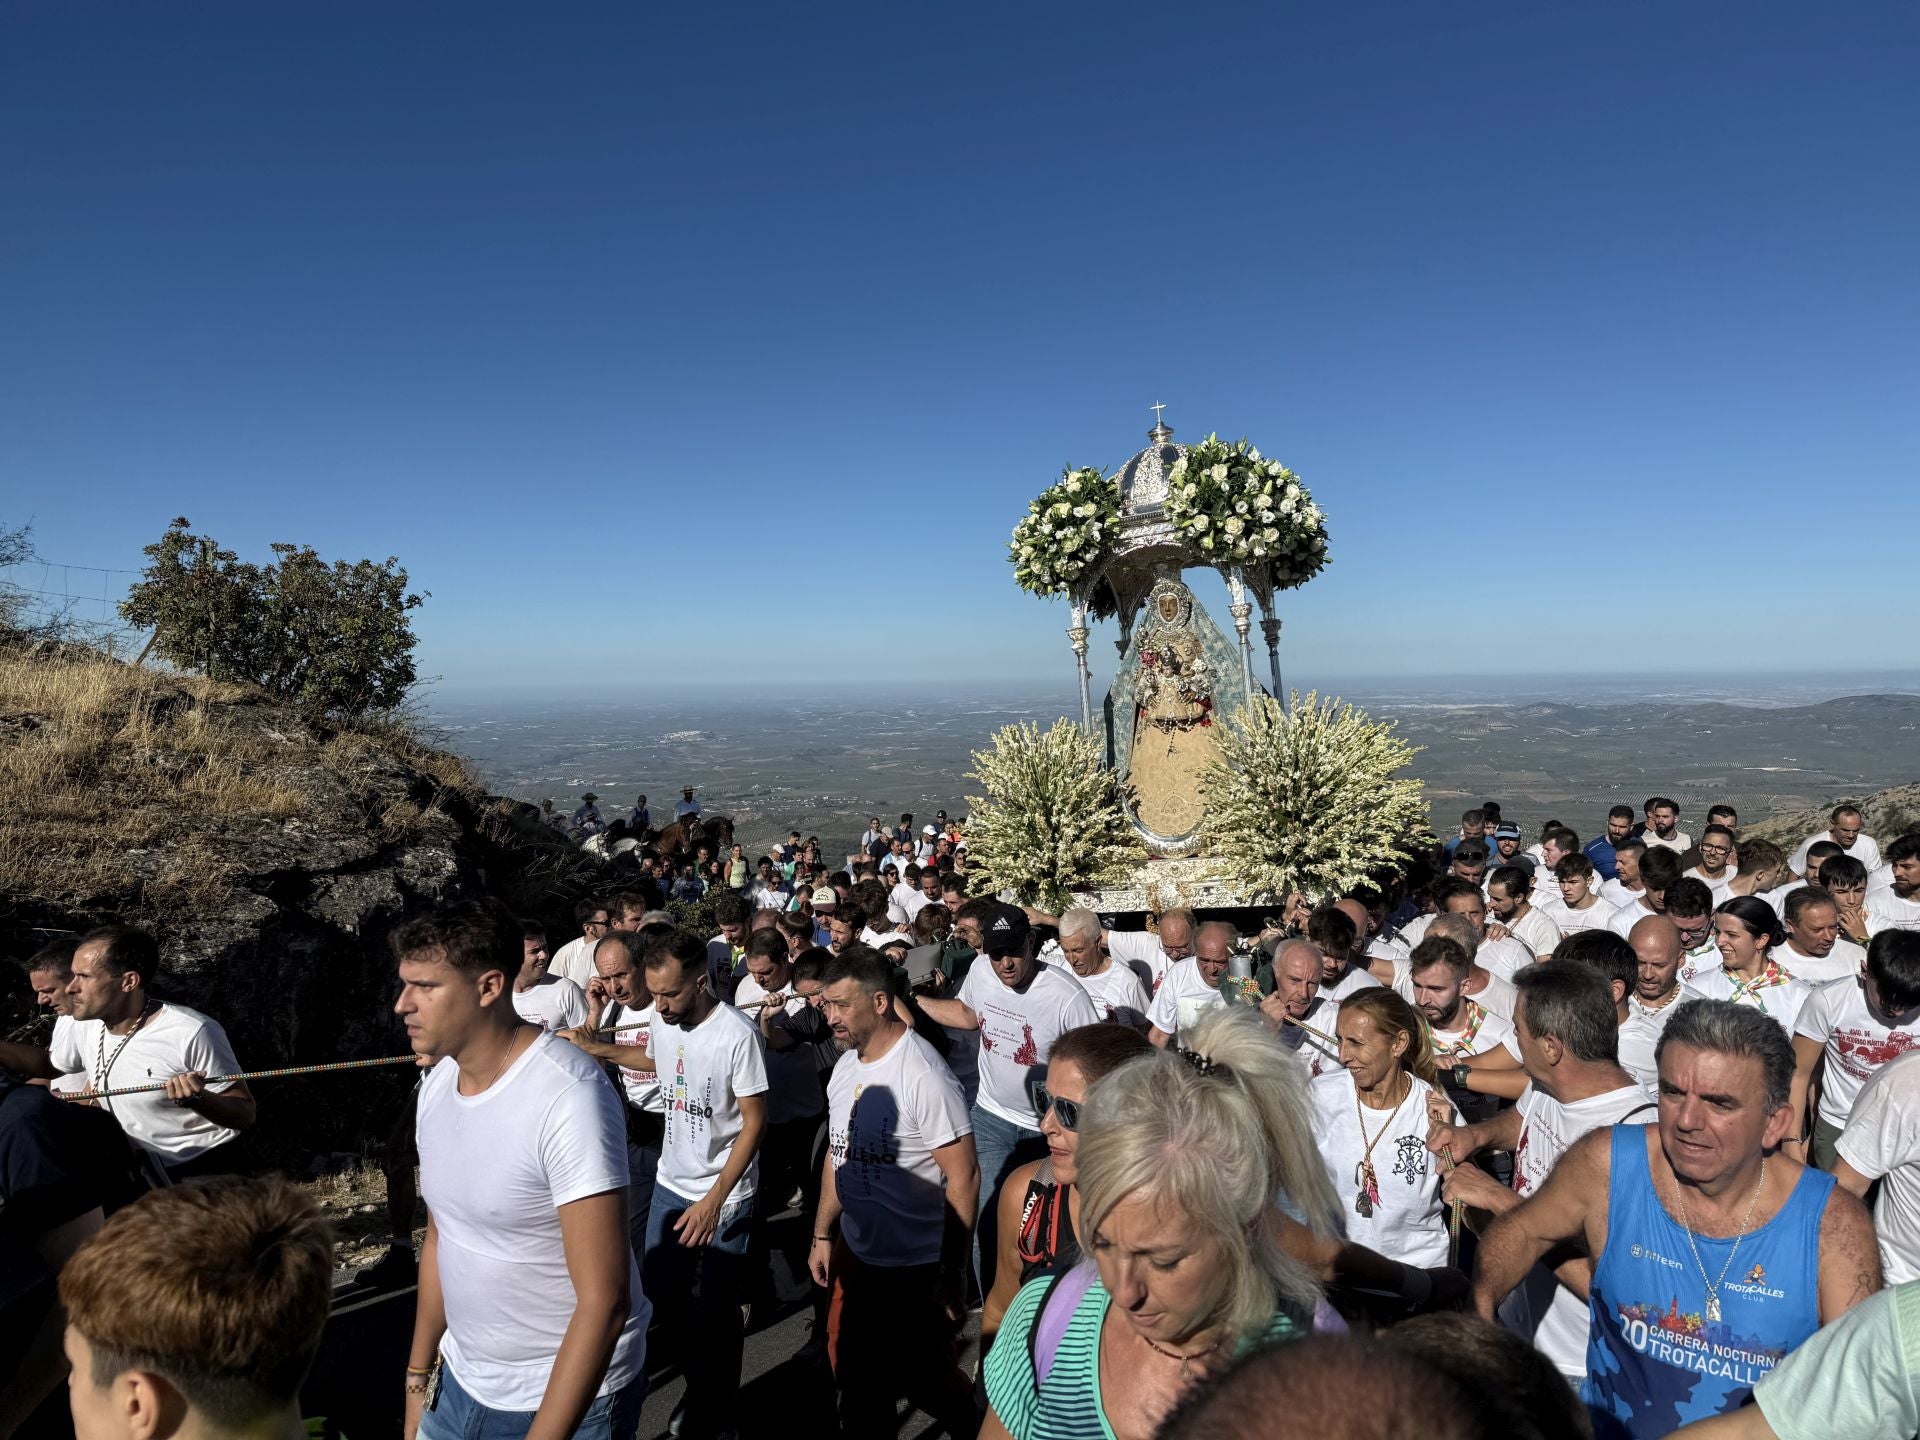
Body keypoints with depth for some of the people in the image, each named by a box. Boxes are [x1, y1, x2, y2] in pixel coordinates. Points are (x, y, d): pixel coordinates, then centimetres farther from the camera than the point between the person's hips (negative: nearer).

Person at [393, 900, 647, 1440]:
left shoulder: (568, 1095, -26)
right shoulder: (437, 1083, -2)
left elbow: (603, 1302, -24)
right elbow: (439, 1239, 10)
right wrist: (418, 1376, 14)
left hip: (570, 1397, -6)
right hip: (462, 1381, 6)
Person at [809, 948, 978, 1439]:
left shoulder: (923, 1076, -24)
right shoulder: (846, 1066, 0)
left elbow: (963, 1178, -21)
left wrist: (953, 1274, -18)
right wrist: (822, 1236, 12)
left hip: (915, 1268, -7)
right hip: (854, 1252, 7)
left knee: (923, 1378, 9)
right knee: (857, 1378, 20)